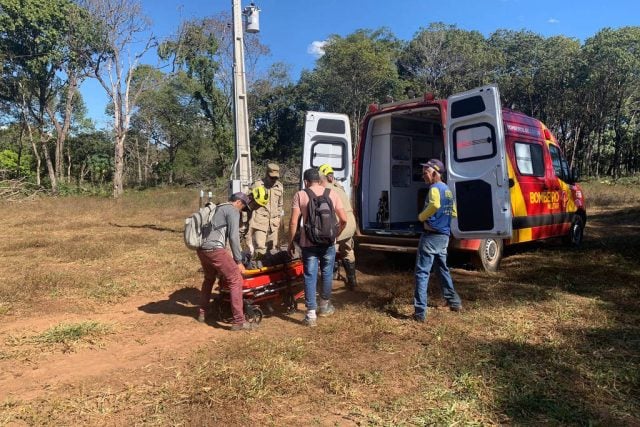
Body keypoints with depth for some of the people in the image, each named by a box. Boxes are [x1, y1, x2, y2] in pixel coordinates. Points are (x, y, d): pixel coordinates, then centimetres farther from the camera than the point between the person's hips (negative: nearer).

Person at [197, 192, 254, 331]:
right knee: (236, 280, -5)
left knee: (209, 279, 30)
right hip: (215, 249, -9)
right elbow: (233, 237, -8)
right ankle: (238, 321, -7)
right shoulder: (233, 210, 1)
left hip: (201, 249, 9)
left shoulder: (217, 209, 28)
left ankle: (202, 313, 36)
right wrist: (238, 261, -4)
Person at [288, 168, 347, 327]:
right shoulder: (332, 194, 3)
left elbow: (293, 222, -7)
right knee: (327, 274, 18)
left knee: (310, 276, 5)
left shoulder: (300, 195, -3)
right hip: (328, 242, 2)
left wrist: (291, 242, 4)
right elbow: (344, 219, 1)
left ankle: (311, 314, 3)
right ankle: (324, 306, 34)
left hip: (308, 243, -2)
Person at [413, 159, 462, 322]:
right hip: (444, 236, 9)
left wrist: (421, 216, -19)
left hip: (431, 236, -9)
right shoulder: (448, 190, 14)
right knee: (443, 268, 25)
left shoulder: (435, 188, -13)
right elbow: (454, 212, 23)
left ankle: (420, 312, -8)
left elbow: (435, 205, -34)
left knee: (422, 272, -6)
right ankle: (454, 301, 36)